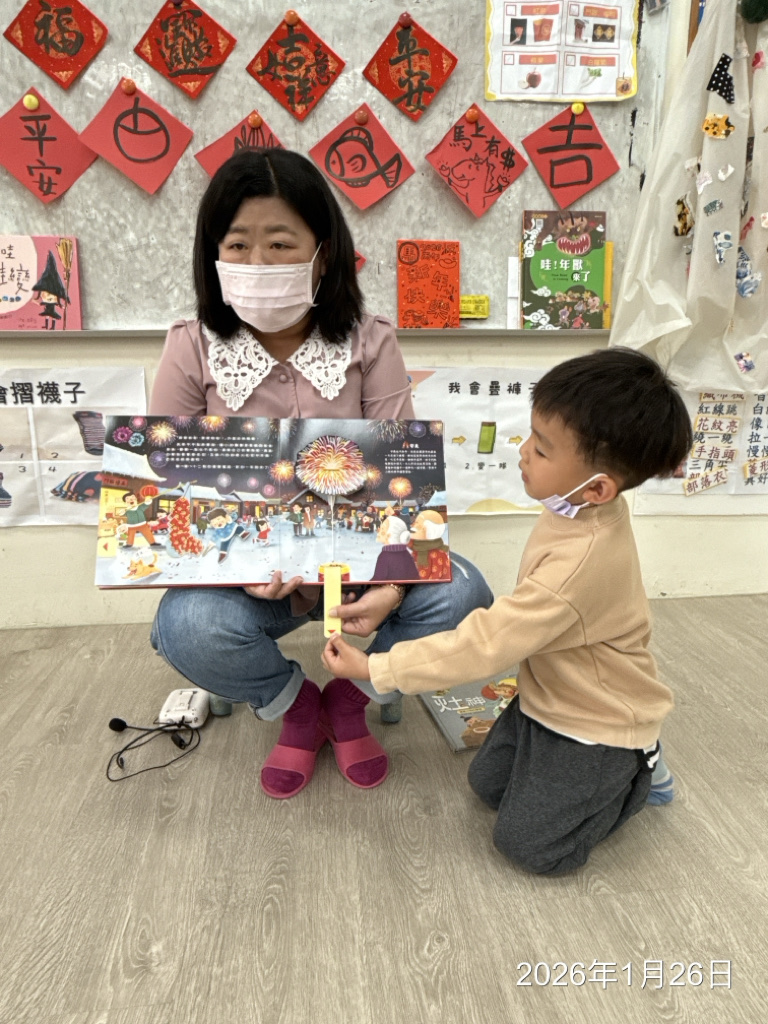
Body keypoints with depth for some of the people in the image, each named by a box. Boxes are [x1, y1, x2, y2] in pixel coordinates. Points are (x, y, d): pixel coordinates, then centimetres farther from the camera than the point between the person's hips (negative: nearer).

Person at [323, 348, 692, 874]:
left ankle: (633, 772, 17)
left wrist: (374, 667, -26)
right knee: (487, 781, 18)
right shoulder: (587, 511, -12)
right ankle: (623, 758, 25)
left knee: (527, 843, 2)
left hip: (597, 725, -8)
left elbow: (483, 643, -33)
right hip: (551, 696, 8)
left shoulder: (578, 565, -39)